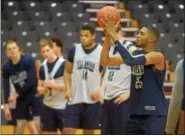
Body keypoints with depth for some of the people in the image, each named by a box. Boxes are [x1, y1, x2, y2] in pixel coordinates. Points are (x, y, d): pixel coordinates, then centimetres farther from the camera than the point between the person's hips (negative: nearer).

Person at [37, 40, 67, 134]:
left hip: (63, 107, -6)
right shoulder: (43, 67, 9)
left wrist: (53, 85, -19)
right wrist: (42, 89, -7)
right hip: (48, 106, 6)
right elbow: (40, 87, 16)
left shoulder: (64, 64, -11)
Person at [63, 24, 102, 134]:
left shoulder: (102, 52, -7)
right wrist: (68, 89, 0)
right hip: (75, 99, 2)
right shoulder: (74, 50, 3)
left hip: (92, 100, -2)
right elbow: (67, 72, 14)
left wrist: (101, 91, -14)